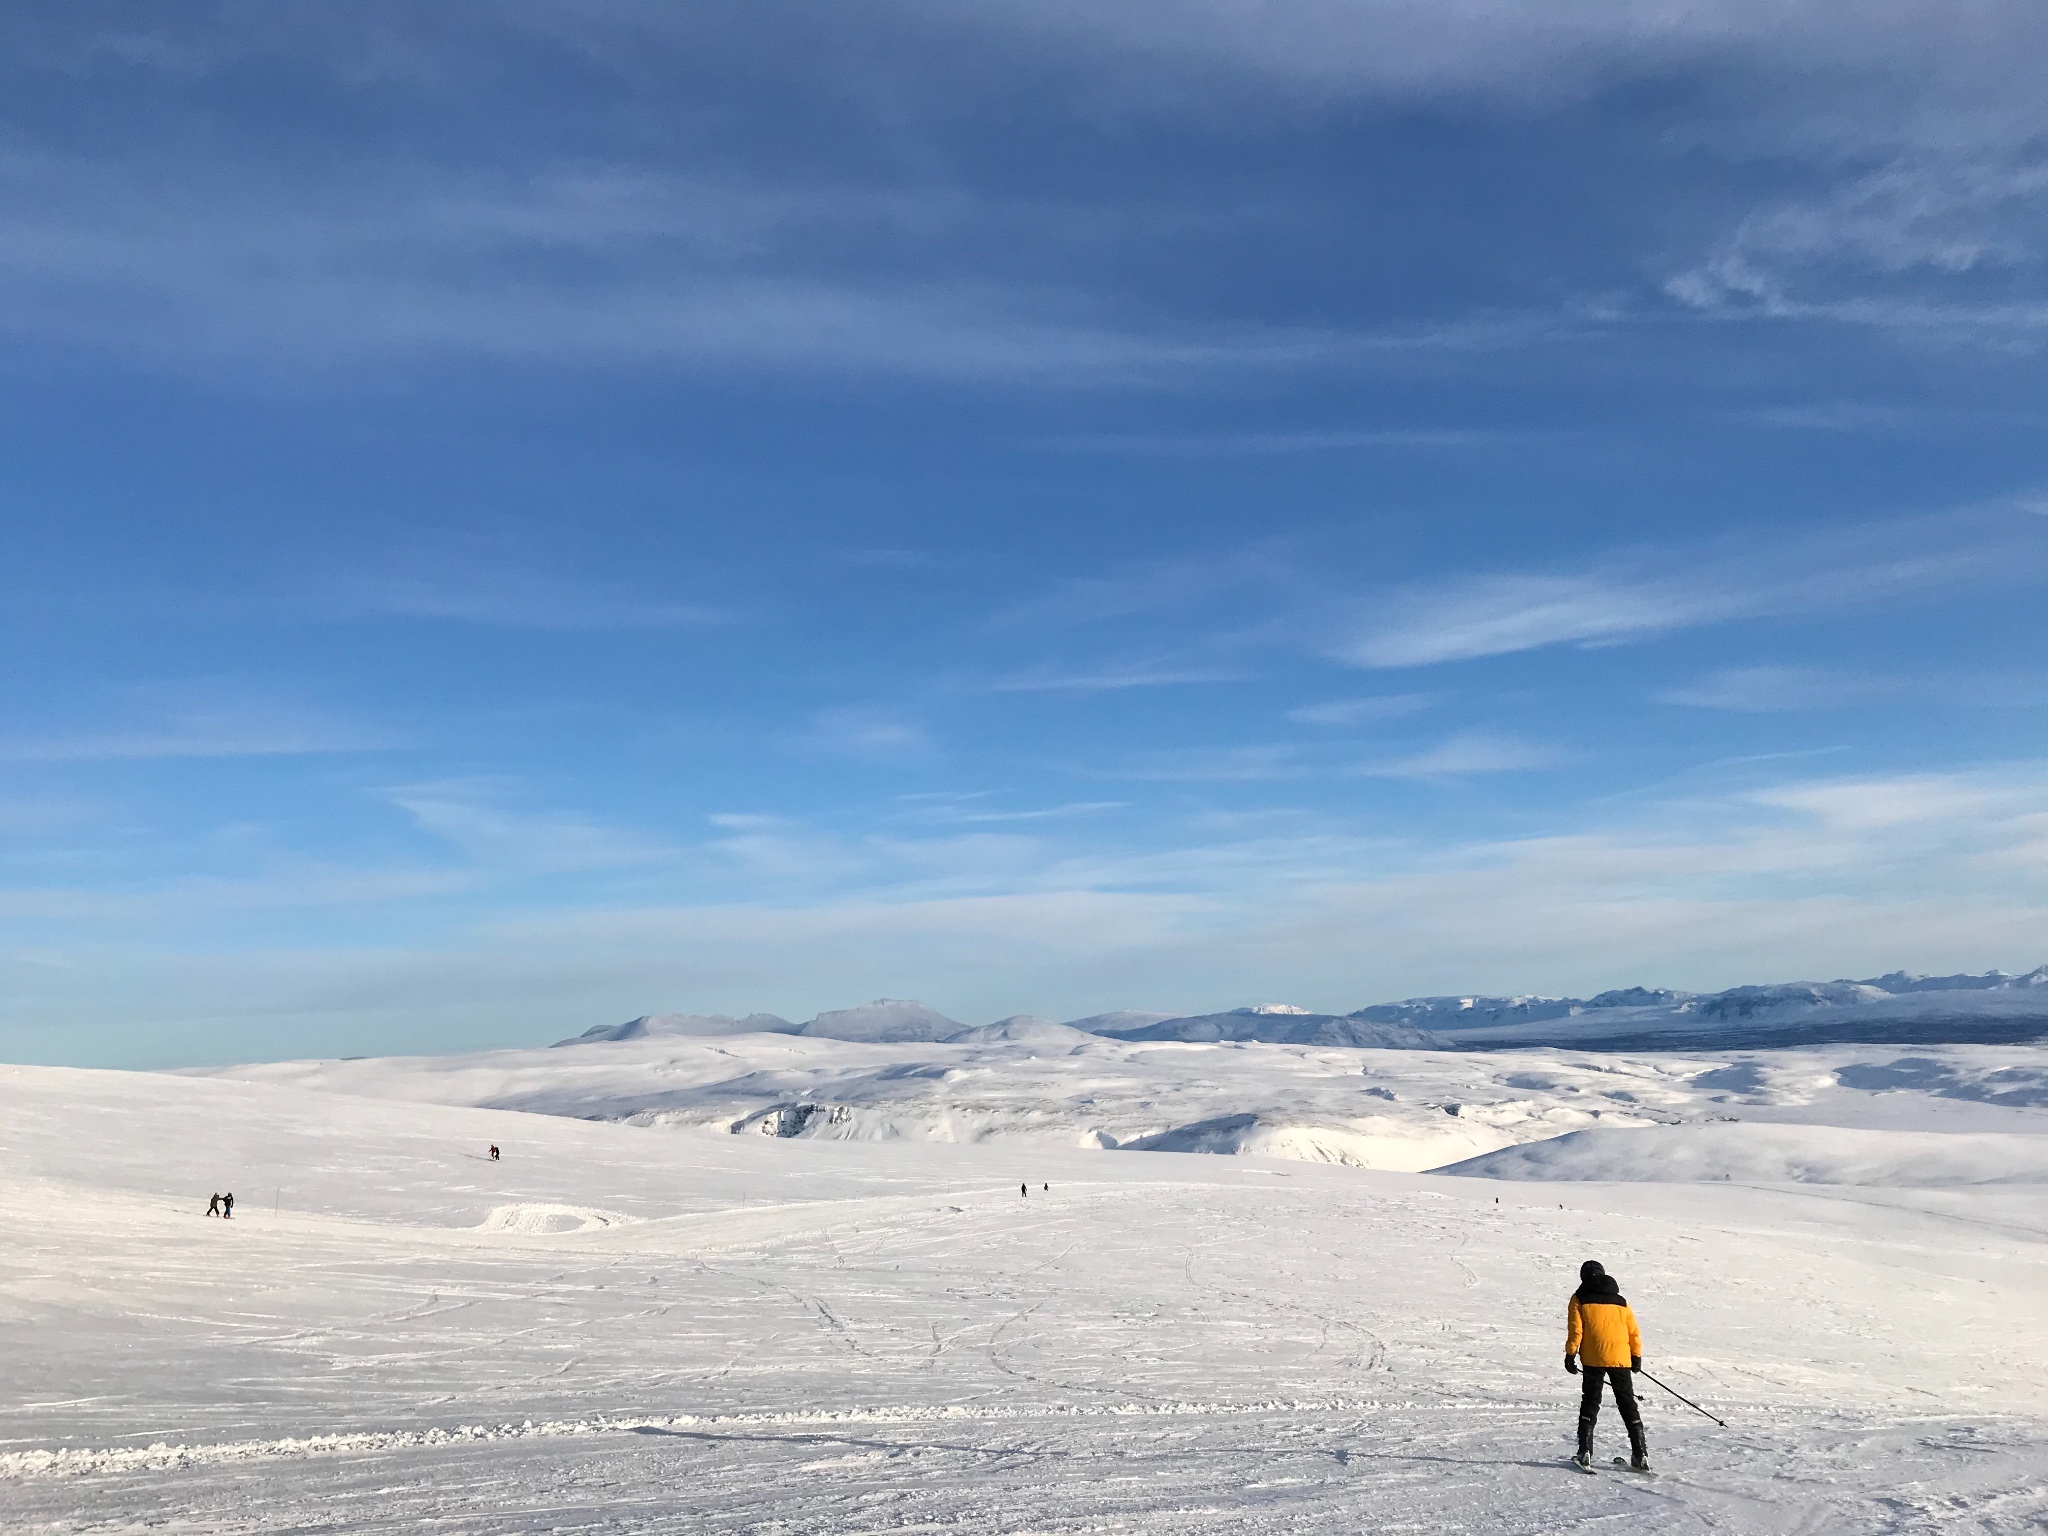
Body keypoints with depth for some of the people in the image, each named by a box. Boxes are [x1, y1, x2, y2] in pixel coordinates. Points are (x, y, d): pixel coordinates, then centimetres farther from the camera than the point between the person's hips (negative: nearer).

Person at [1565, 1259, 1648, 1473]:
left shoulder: (1580, 1299, 4)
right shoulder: (1620, 1301, 14)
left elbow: (1575, 1329, -5)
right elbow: (1634, 1331, 13)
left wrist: (1570, 1354, -1)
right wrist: (1636, 1356, 25)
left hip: (1594, 1359, -3)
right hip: (1621, 1359, 3)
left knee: (1590, 1404, 5)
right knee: (1628, 1405, 12)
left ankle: (1585, 1453, -4)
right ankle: (1641, 1456, 10)